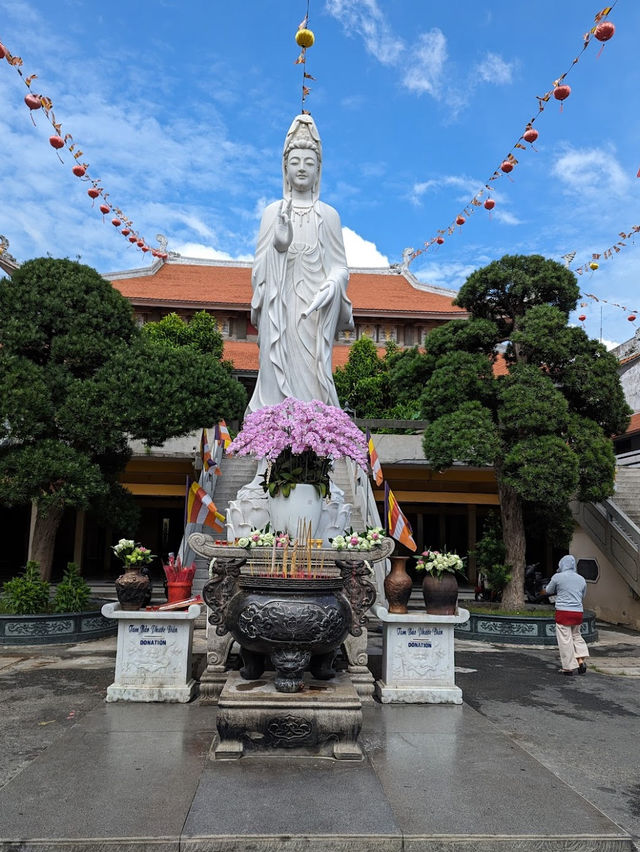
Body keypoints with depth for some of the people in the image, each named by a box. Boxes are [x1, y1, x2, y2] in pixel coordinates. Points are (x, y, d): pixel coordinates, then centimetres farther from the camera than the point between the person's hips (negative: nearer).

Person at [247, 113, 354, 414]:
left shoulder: (328, 215, 9)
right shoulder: (273, 212, 10)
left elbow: (340, 266, 6)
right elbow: (261, 266, 5)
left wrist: (332, 285, -14)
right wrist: (279, 239, -12)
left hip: (315, 309, 0)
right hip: (279, 308, 0)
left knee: (312, 379, -5)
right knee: (278, 377, -4)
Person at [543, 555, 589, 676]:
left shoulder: (557, 577, -5)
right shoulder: (581, 579, 9)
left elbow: (547, 591, 8)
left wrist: (542, 591, 29)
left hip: (563, 611, -5)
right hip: (578, 612, 5)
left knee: (565, 639, 2)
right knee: (576, 636, 19)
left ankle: (569, 667, 6)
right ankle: (581, 661, 8)